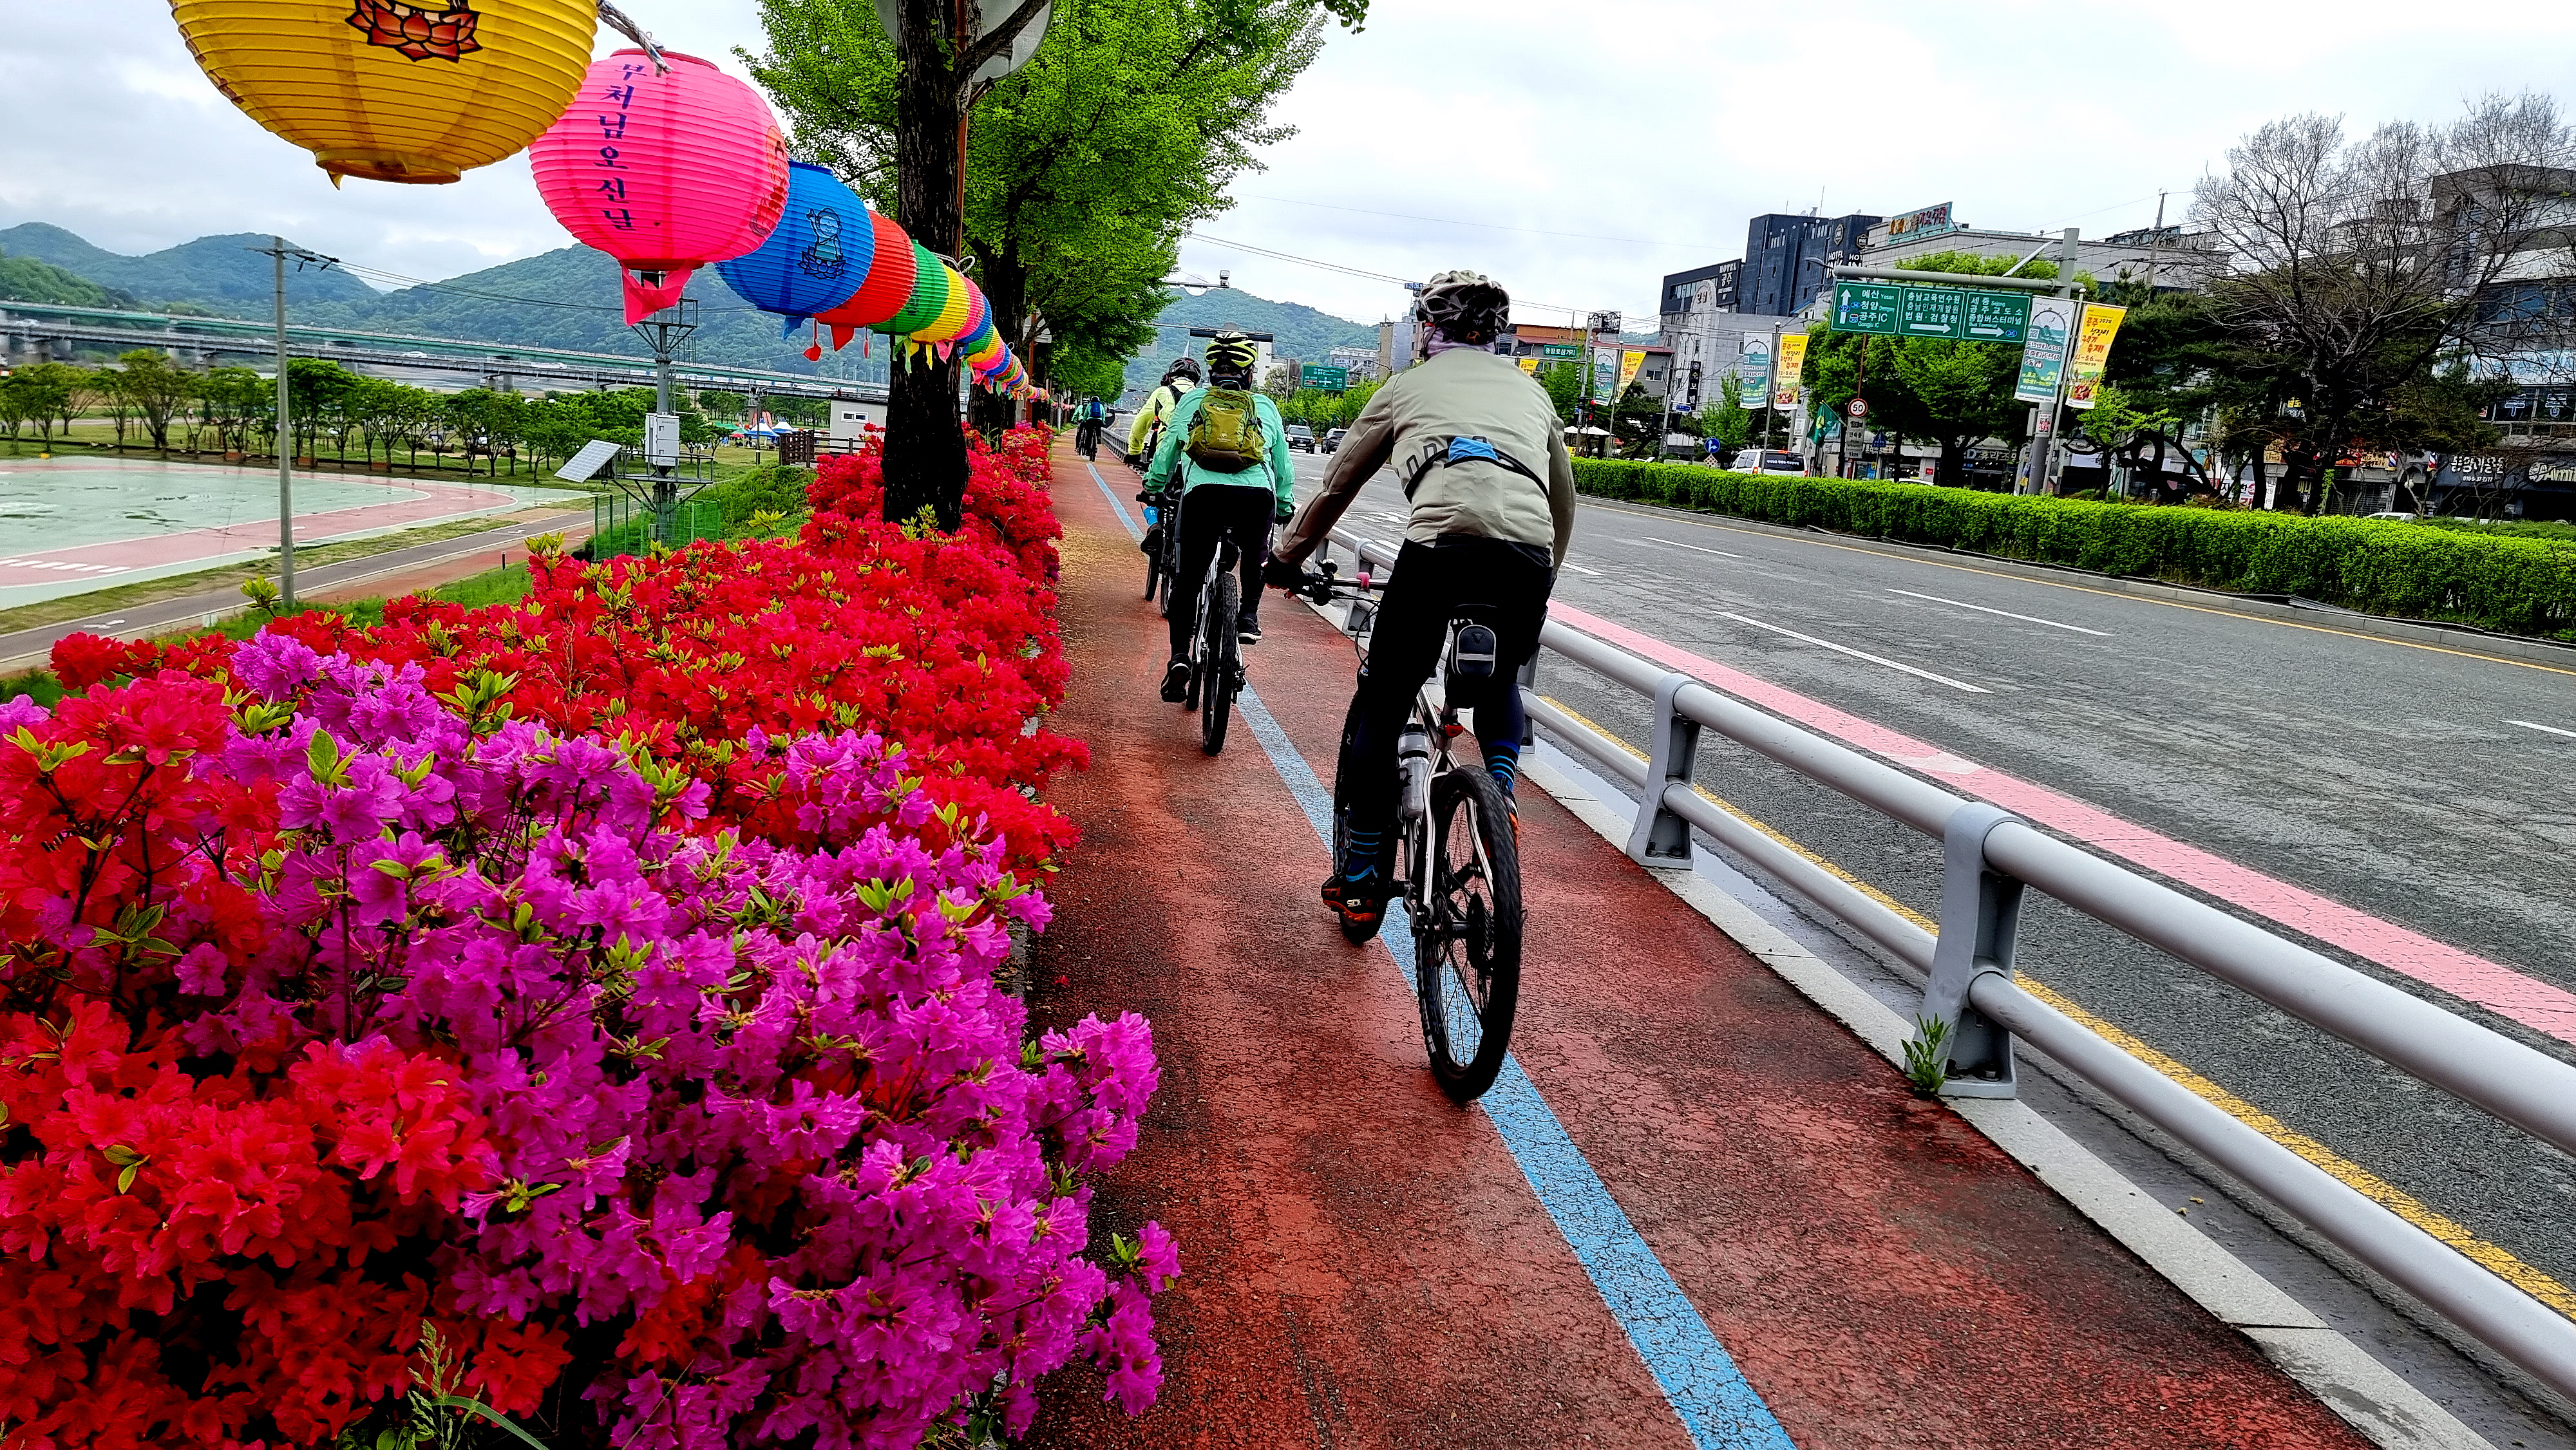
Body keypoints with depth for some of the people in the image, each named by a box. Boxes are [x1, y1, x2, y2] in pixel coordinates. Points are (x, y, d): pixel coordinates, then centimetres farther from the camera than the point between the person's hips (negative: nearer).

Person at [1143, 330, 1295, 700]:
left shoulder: (1192, 401, 20)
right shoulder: (1265, 407, 21)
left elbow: (1166, 452, 24)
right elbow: (1284, 467, 26)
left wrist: (1153, 488, 40)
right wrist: (1286, 508, 38)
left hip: (1202, 494, 0)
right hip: (1258, 497, 0)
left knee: (1187, 579, 10)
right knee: (1255, 555, 33)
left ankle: (1179, 657, -1)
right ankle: (1249, 615, 16)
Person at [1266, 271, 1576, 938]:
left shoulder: (1409, 386, 25)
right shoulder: (1530, 390, 32)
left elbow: (1335, 488, 31)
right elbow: (1564, 499, 37)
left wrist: (1288, 558, 45)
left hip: (1442, 540, -3)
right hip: (1530, 554, 3)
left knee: (1382, 706, 12)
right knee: (1500, 682, 32)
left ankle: (1360, 881, 14)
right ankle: (1500, 798, 10)